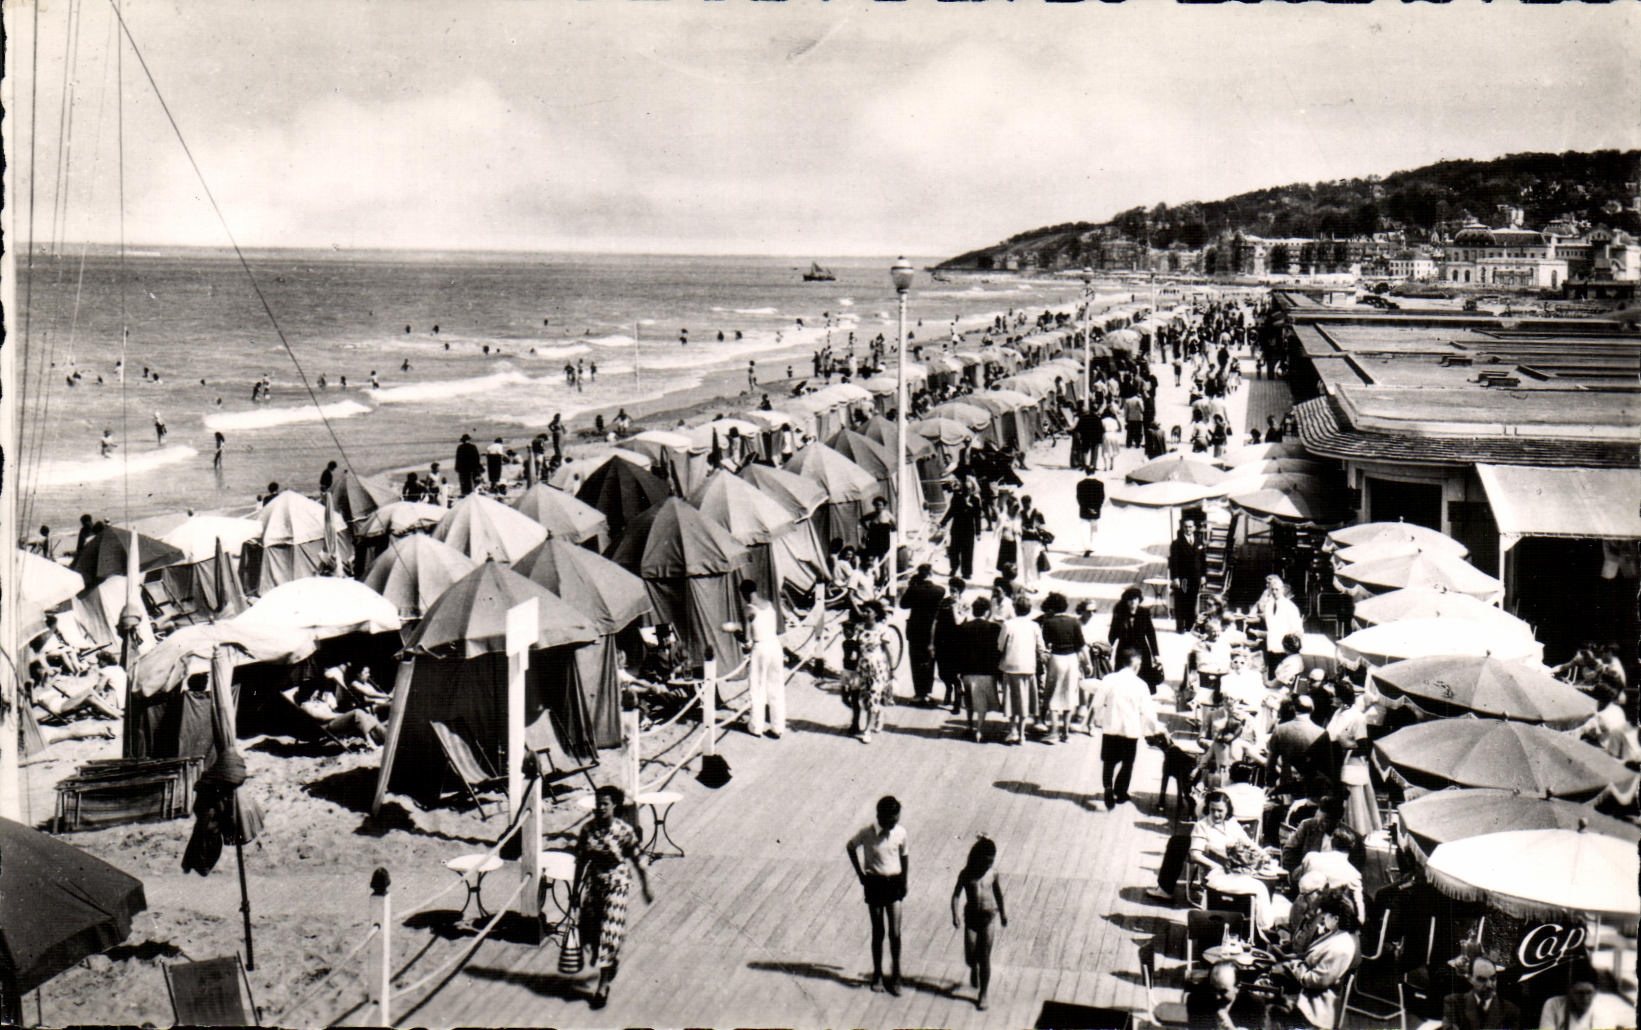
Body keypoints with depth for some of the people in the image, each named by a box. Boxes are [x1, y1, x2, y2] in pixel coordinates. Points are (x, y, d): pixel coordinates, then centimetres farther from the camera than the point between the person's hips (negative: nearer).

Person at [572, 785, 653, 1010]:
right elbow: (581, 860, 7)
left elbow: (638, 861, -6)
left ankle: (603, 985, 2)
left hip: (617, 884, -4)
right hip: (593, 883, 4)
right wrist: (576, 887, 11)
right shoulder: (588, 829, -3)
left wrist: (646, 888, -3)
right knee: (591, 930, 9)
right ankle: (613, 960, 40)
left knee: (609, 932, -6)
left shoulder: (624, 830, -13)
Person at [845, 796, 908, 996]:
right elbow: (850, 847, 5)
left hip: (894, 883, 1)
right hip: (874, 883, -1)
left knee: (895, 932, -2)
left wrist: (904, 882, 8)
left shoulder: (900, 832, -8)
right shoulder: (867, 833, -14)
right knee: (878, 932, 7)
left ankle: (895, 977, 11)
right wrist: (860, 874, 3)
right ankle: (877, 975, 22)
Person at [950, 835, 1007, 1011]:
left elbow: (998, 893, 13)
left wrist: (1002, 913, 21)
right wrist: (955, 915, -14)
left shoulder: (993, 873, -2)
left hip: (987, 918, 0)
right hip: (971, 917, 0)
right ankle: (974, 969, 40)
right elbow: (956, 895, -4)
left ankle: (983, 995, 12)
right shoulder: (966, 874, -7)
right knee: (970, 957, 2)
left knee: (985, 958, 1)